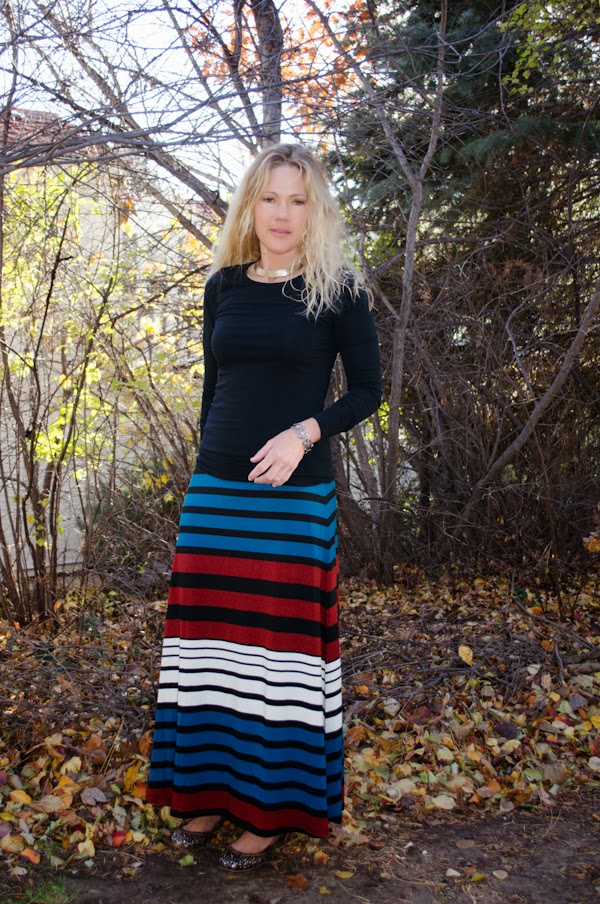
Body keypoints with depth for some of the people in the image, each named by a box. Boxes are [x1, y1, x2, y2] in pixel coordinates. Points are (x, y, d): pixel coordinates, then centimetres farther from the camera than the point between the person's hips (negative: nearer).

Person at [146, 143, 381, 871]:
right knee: (211, 638, 8)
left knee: (282, 644, 2)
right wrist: (206, 463, 15)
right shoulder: (224, 286, 9)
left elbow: (366, 389, -2)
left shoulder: (336, 288, -2)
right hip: (215, 490, 4)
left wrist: (303, 435, -17)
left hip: (295, 494, -4)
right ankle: (210, 790, 24)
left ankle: (273, 808, 17)